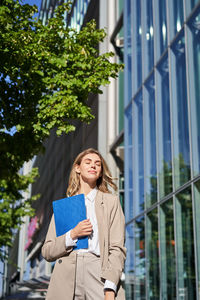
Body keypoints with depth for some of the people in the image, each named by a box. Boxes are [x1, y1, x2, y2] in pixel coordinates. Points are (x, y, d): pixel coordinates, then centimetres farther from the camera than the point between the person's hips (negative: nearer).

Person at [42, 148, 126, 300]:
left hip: (99, 272, -1)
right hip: (67, 276, 1)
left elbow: (117, 249, 1)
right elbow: (47, 252, 13)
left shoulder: (111, 201, 10)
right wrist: (72, 235, -4)